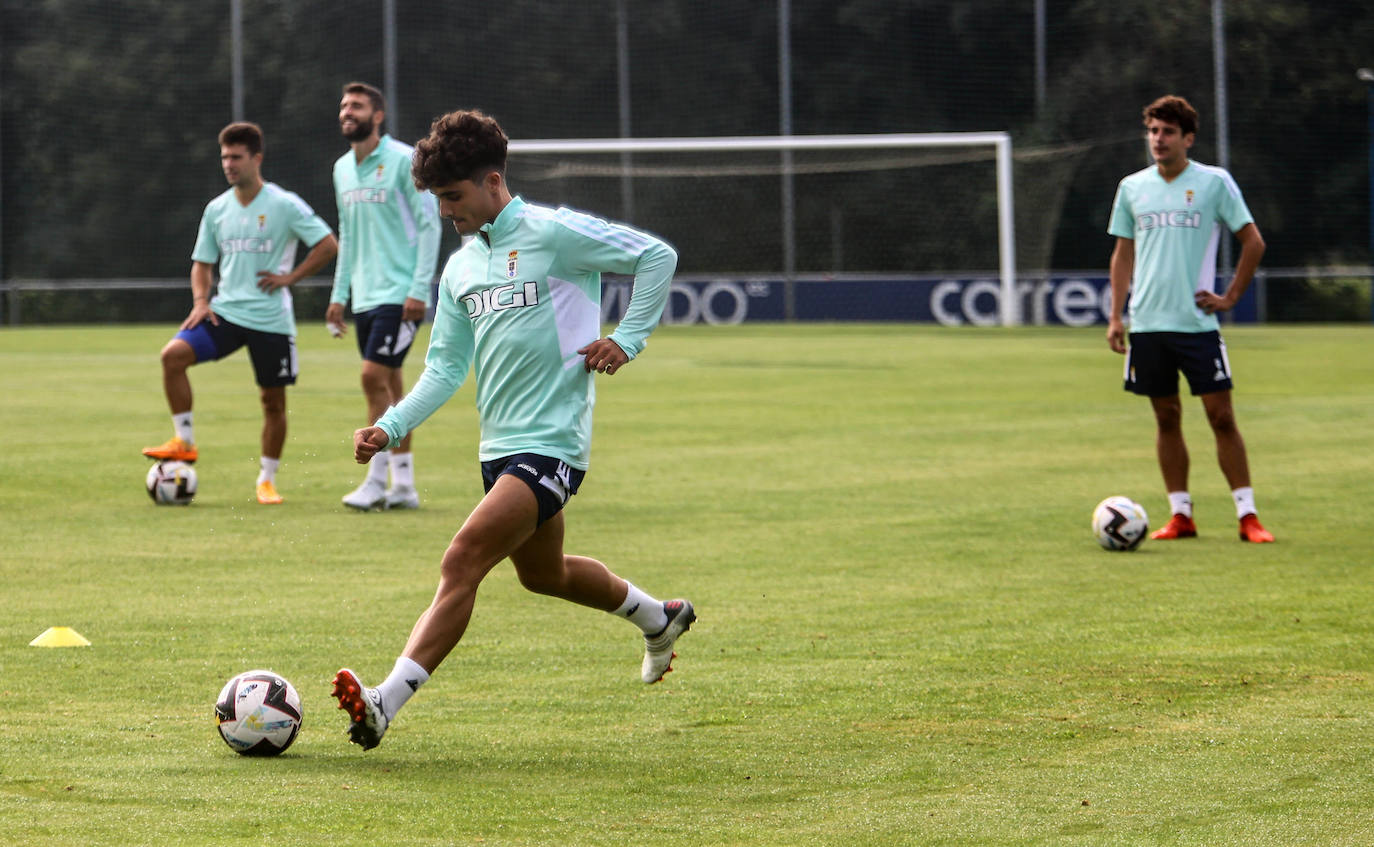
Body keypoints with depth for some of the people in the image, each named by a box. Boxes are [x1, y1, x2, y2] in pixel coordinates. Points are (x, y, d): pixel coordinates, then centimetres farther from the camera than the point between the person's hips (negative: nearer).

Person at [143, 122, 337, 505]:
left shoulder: (285, 205, -7)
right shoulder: (217, 209, 8)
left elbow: (328, 245, -6)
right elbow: (203, 262, 17)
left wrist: (290, 277, -10)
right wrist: (201, 301, 0)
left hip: (270, 318, -3)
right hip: (225, 311, 4)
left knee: (273, 401, 3)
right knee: (174, 354, -19)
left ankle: (267, 479, 20)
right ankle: (184, 441, -8)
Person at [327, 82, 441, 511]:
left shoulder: (403, 160, -8)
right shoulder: (342, 169, 14)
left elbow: (429, 223, -9)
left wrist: (419, 289, -15)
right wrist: (339, 294, 17)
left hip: (399, 294, -7)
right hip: (364, 295, 7)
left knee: (374, 377, -14)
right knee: (388, 386, 7)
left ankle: (377, 479, -7)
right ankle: (403, 485, 11)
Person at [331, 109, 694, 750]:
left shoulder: (552, 233, -10)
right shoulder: (461, 268, 13)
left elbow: (656, 256, -6)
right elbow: (445, 366, 14)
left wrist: (627, 339, -11)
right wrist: (390, 427, 1)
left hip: (551, 443, -9)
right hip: (498, 445, 9)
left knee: (462, 562, -22)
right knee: (543, 575, 25)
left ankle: (386, 702, -31)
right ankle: (660, 619, 51)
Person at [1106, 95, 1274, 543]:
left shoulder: (1214, 182, -1)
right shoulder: (1132, 187, 9)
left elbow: (1253, 242, 4)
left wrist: (1230, 297, -1)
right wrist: (1116, 316, 9)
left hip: (1197, 321, -3)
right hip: (1147, 322, 3)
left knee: (1221, 415, -6)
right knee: (1166, 417, 6)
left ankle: (1247, 515, -3)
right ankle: (1180, 514, 12)